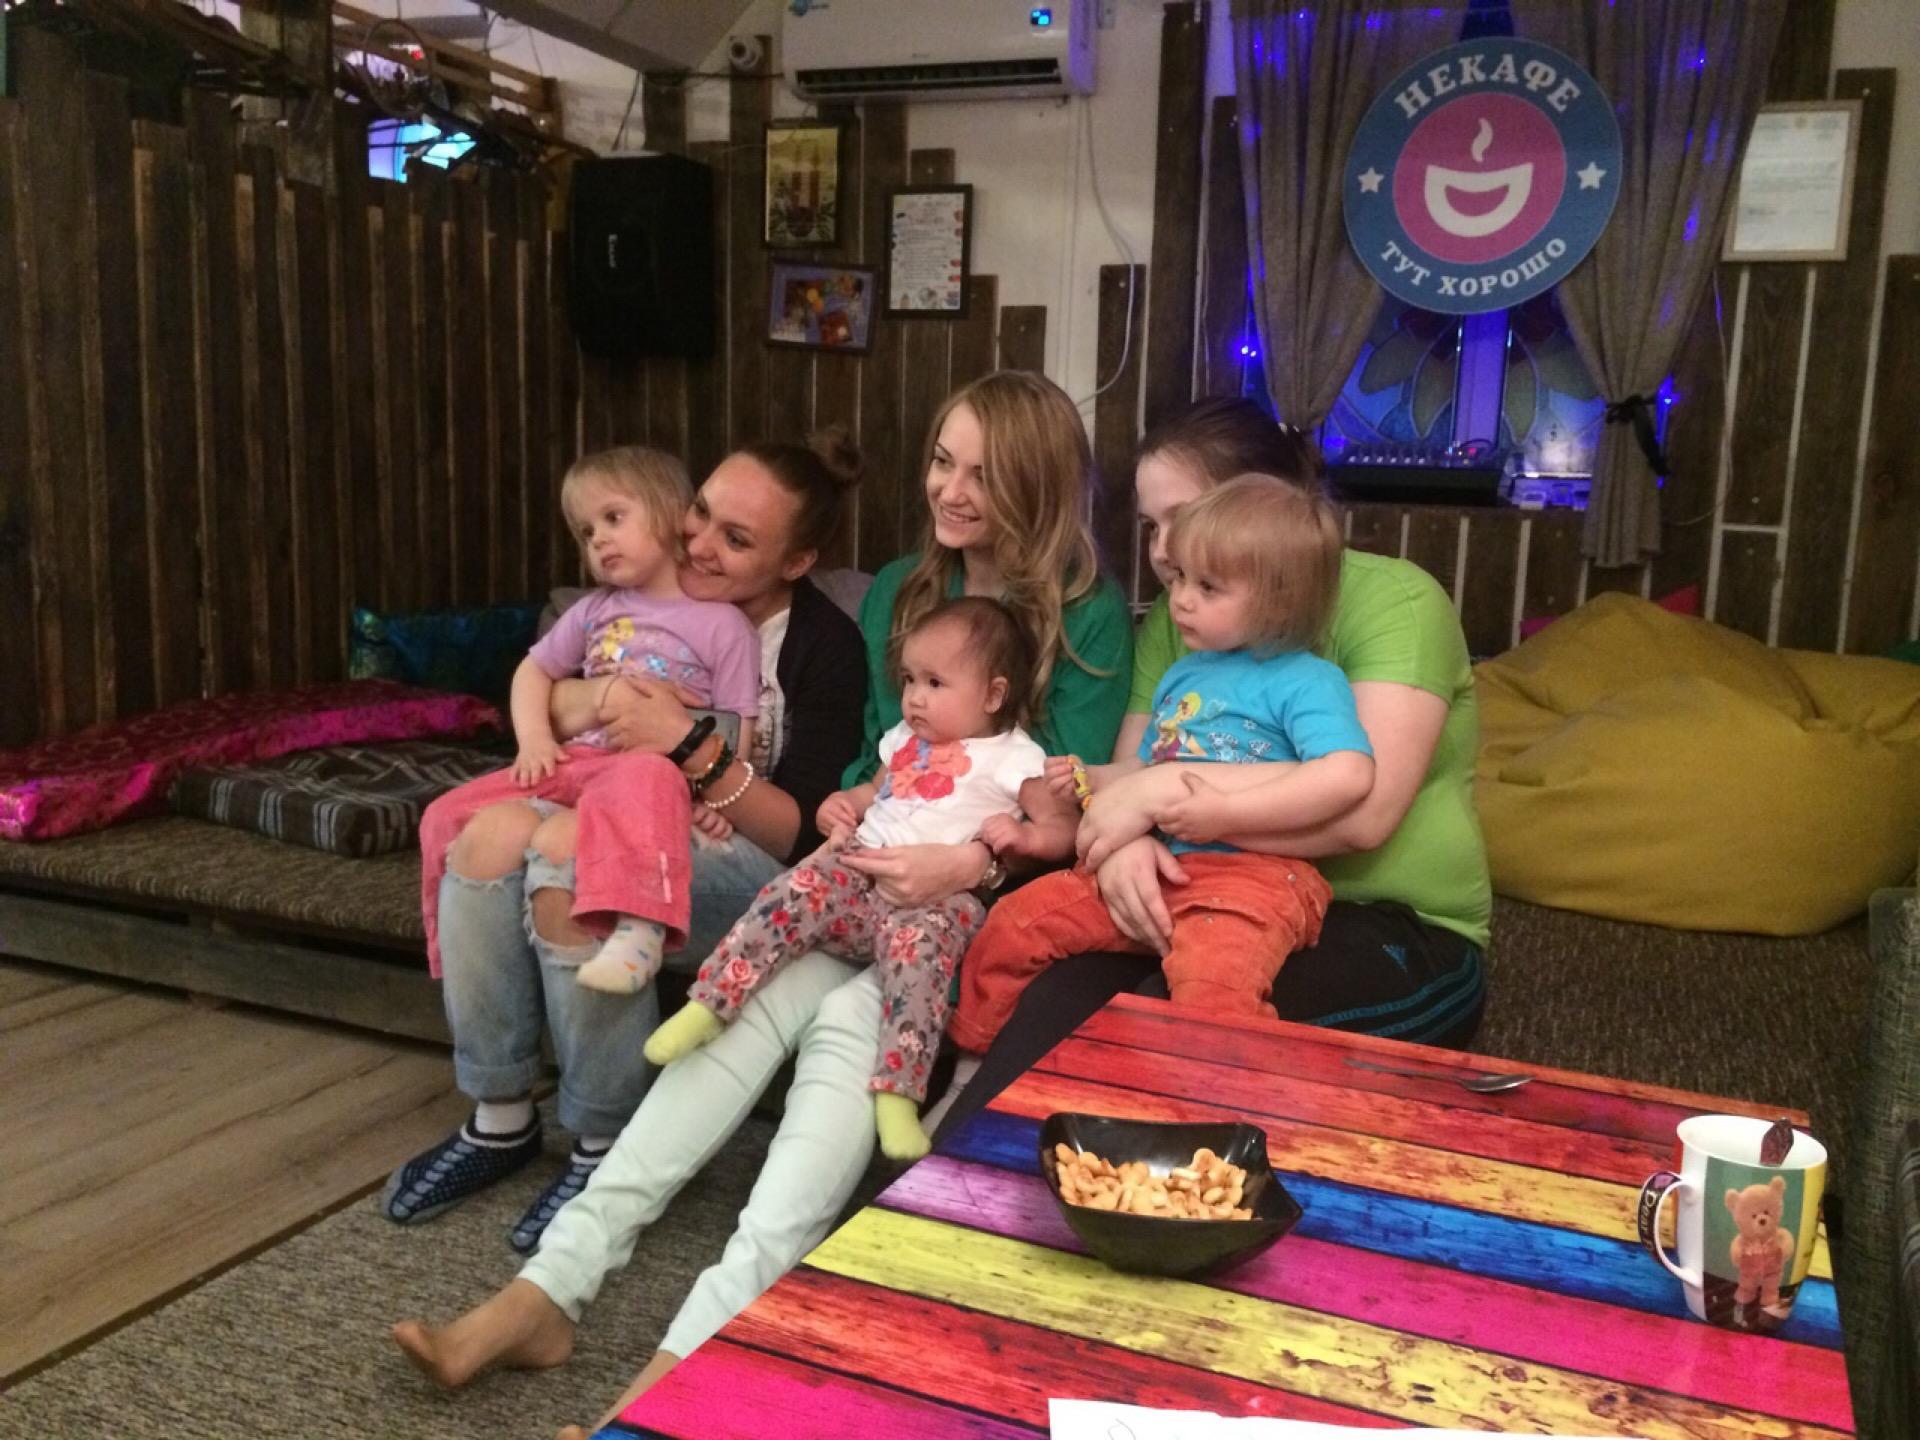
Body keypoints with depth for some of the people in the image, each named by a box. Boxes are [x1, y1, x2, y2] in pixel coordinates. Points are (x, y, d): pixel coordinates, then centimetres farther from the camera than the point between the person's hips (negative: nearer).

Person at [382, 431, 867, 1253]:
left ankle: (608, 1148, -15)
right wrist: (593, 699, -15)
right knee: (491, 833, -23)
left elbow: (802, 836, -16)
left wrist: (692, 745, -27)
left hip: (748, 858, -6)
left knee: (570, 869, -33)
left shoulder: (826, 647, -11)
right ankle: (500, 1118, -9)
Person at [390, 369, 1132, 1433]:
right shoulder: (894, 594, 13)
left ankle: (701, 1347, -38)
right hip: (878, 885, 5)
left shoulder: (1088, 615, -4)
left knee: (848, 1018, -32)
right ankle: (555, 1283, -26)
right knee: (757, 994, -25)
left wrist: (971, 862, -27)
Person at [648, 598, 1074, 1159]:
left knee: (917, 938, -38)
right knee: (800, 889, -25)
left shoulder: (1014, 757, 7)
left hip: (934, 894, -5)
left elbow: (1064, 828, 5)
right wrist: (843, 804, 20)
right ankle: (708, 1005, -26)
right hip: (862, 869, 5)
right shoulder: (904, 740, 27)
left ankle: (896, 1094, -42)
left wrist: (1022, 834, -17)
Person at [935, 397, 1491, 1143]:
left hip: (1401, 932, -4)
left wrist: (1162, 790, -21)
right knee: (1065, 989, -28)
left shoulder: (1392, 599, -9)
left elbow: (1363, 807, -23)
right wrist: (1123, 841, -21)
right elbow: (1127, 780, 3)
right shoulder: (1177, 622, 11)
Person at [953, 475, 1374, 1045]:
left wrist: (1226, 813, -23)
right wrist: (1091, 781, 11)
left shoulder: (1306, 680, -5)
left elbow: (1349, 775, -22)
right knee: (1013, 925, 4)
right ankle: (967, 1047, 24)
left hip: (1251, 874, -8)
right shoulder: (1181, 676, 21)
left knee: (1211, 988, -37)